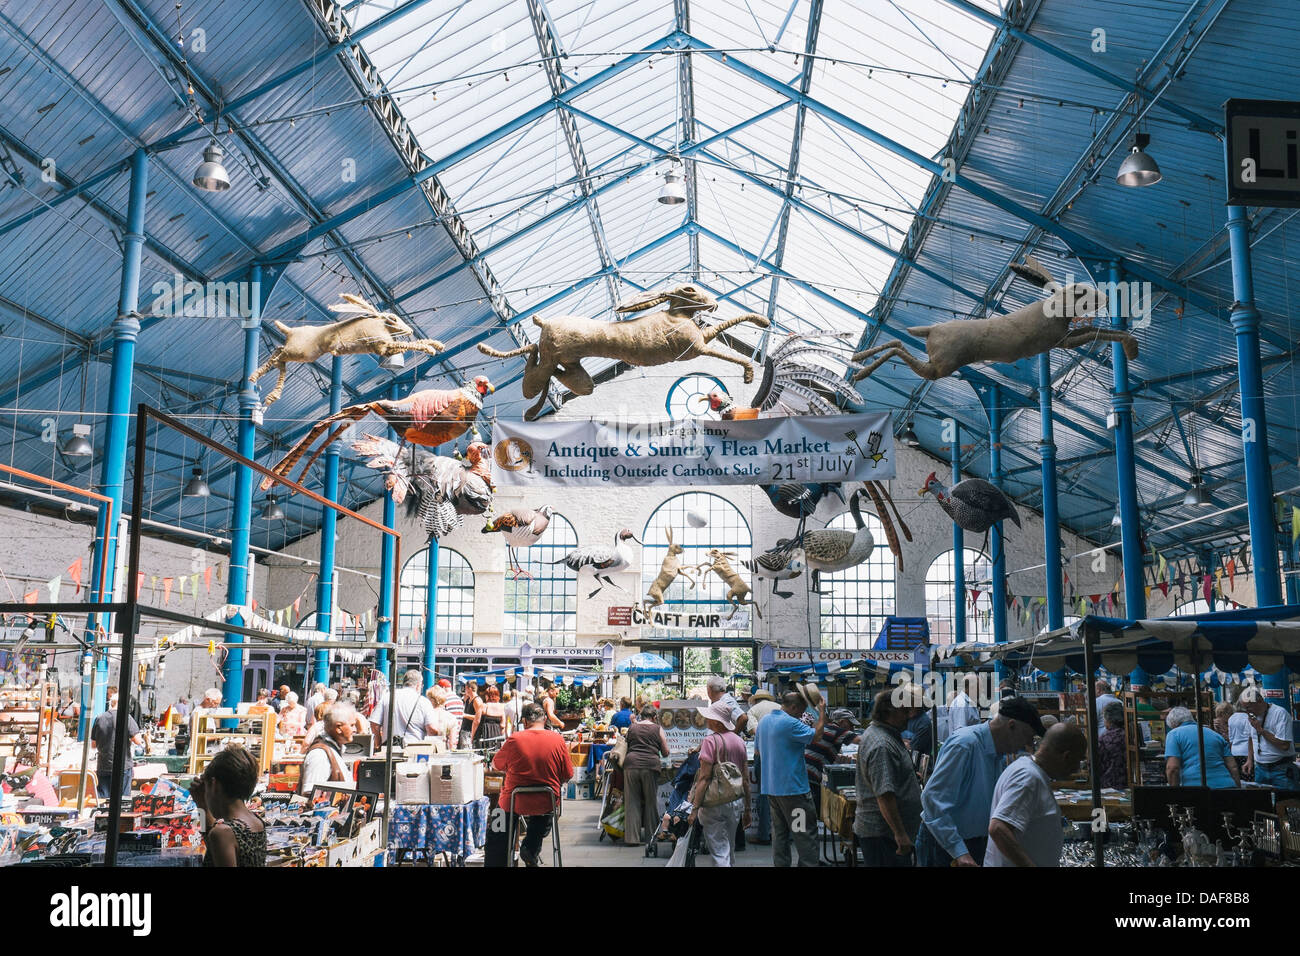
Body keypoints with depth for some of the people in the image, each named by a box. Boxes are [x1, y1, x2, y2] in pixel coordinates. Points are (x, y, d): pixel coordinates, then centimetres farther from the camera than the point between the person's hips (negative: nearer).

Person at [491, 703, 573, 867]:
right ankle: (531, 849, 24)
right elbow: (567, 776, 1)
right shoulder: (558, 739, -7)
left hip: (515, 803, -1)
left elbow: (496, 764, 6)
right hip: (547, 804, 1)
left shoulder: (514, 739, -11)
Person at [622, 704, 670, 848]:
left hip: (631, 763, 2)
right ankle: (650, 836, 16)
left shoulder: (632, 727, 14)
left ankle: (632, 837, 5)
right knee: (651, 801, 10)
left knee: (632, 800, 6)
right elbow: (666, 753, 13)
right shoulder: (658, 729, 8)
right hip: (650, 765, -2)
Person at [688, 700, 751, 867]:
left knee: (720, 853, -2)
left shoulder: (711, 741, -13)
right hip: (736, 802, 7)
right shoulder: (739, 741, 7)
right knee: (730, 850, 20)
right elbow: (746, 779, 10)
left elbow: (704, 778, -17)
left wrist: (695, 808, -15)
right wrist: (747, 809, 16)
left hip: (715, 802, -7)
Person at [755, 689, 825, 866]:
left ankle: (780, 863, 16)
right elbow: (815, 734, -14)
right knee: (805, 834, 0)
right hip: (792, 788, -8)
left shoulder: (764, 721, 10)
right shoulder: (790, 723, -18)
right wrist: (822, 712, -4)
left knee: (779, 832, 14)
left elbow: (757, 750, 20)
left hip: (770, 787, 8)